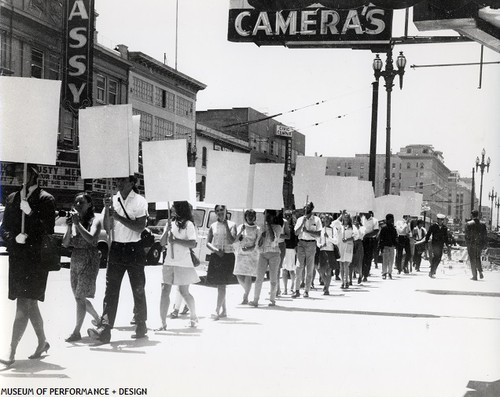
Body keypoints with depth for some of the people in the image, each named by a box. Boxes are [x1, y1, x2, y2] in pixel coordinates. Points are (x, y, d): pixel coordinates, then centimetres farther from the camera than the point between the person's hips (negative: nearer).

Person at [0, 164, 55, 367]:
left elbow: (47, 230, -9)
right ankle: (42, 341, 30)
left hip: (36, 259, -6)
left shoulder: (46, 199, -3)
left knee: (24, 306, -10)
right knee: (30, 304, 14)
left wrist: (30, 213, -18)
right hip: (17, 258, 6)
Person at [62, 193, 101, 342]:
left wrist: (77, 223, -22)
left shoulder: (95, 220, -6)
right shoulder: (73, 219, 8)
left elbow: (91, 239, -24)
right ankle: (97, 318, 35)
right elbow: (65, 243, 3)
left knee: (80, 297, -10)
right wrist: (69, 227, -11)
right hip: (75, 260, 7)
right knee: (79, 297, 13)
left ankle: (76, 332, -4)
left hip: (89, 261, -7)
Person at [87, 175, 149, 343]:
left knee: (138, 289, 6)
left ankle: (141, 326, 18)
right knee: (111, 288, -6)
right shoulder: (112, 200, 7)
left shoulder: (140, 201, -4)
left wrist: (118, 217, -20)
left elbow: (140, 227, -14)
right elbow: (107, 229, 3)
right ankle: (104, 328, -13)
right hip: (116, 248, 3)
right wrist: (107, 210, -12)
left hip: (134, 249, -3)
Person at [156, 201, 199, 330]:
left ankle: (193, 317, 29)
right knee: (165, 291, -5)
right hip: (169, 262, 5)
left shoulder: (188, 224, -5)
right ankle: (163, 323, -4)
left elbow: (193, 244, -13)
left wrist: (175, 240, -16)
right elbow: (162, 243, 11)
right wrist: (167, 231, -6)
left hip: (183, 263, -5)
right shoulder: (171, 223, 12)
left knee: (184, 292, 6)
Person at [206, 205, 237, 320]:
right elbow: (208, 243, 7)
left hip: (228, 255, -4)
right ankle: (224, 310, 19)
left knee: (222, 284, -11)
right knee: (219, 285, 8)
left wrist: (226, 225, -14)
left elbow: (231, 241, -11)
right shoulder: (213, 226, 9)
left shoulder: (231, 225, 1)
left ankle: (217, 311, -15)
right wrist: (216, 250, -11)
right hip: (215, 256, 4)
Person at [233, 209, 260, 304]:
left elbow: (257, 245, 0)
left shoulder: (257, 229, 3)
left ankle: (246, 297, -2)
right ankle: (246, 290, 28)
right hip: (240, 254, 3)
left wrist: (249, 249, -16)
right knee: (239, 276, 0)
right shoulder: (240, 227, 10)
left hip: (252, 255, -3)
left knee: (248, 276, -9)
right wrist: (240, 232, -8)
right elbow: (234, 241, 6)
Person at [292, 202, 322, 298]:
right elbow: (296, 233, 0)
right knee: (299, 267, -5)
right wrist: (303, 222, -8)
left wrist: (307, 230, -12)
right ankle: (297, 290, -2)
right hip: (301, 243, 1)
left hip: (311, 244, -1)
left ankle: (306, 291, 5)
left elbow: (318, 235, -4)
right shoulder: (300, 219, 10)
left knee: (309, 269, 1)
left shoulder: (316, 220, 3)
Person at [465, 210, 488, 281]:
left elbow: (467, 235, -10)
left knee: (473, 260, 5)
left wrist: (467, 244, -2)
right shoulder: (483, 224, 0)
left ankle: (475, 275, 3)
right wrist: (484, 244, 10)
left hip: (471, 244, -3)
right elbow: (485, 235, 2)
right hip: (480, 244, 3)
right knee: (478, 258, 21)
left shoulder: (468, 224, -9)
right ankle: (480, 271, 4)